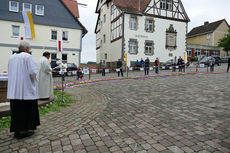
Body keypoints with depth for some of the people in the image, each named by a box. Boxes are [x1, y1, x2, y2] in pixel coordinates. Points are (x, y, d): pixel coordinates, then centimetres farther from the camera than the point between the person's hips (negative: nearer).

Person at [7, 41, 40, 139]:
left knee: (16, 110, 13)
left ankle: (16, 130, 22)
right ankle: (24, 131, 13)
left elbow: (10, 72, 18)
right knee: (27, 109, 6)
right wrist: (34, 77, 1)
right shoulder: (27, 56, -11)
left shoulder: (12, 57, 9)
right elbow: (33, 71, -19)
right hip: (26, 89, -6)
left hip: (14, 90, 6)